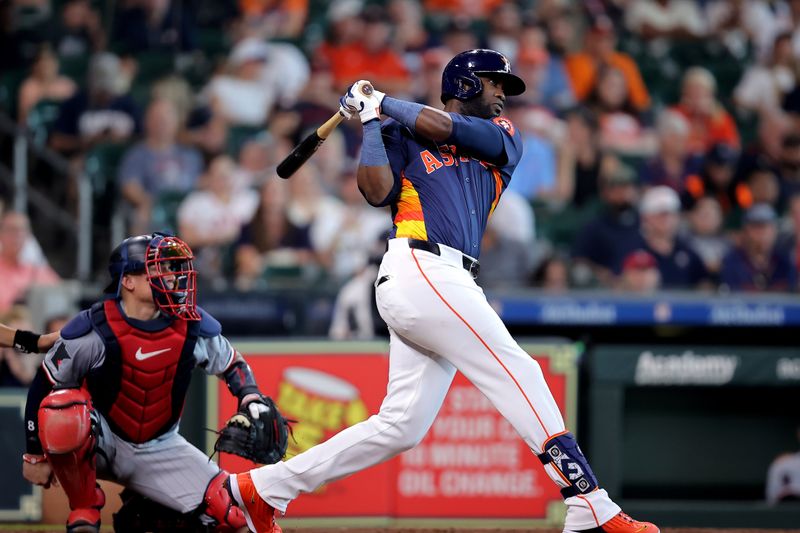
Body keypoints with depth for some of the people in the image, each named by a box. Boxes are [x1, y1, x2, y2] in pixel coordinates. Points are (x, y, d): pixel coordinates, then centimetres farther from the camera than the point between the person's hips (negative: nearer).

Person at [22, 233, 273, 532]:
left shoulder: (192, 328, -8)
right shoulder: (94, 331, -19)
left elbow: (232, 365, 11)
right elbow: (43, 387, -9)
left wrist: (252, 401, -9)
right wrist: (34, 455, -7)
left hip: (159, 452, 2)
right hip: (101, 444, -2)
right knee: (62, 412, -38)